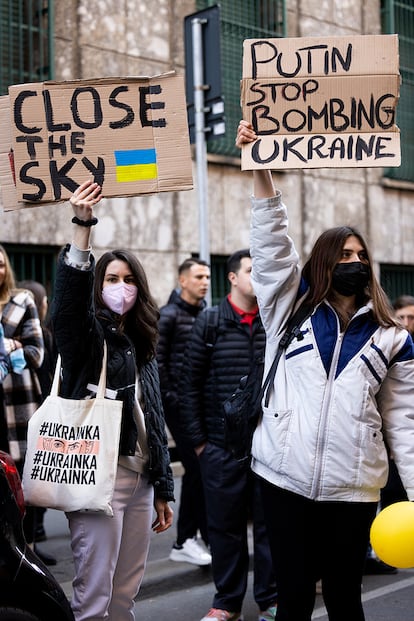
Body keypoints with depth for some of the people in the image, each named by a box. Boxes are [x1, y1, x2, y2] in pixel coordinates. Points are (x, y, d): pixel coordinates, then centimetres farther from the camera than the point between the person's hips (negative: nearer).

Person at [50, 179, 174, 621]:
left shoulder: (142, 347, 17)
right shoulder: (86, 337, -1)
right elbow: (69, 298, -24)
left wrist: (163, 489, 16)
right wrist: (82, 225, -35)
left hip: (140, 478, 6)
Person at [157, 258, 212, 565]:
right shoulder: (168, 315, -6)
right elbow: (156, 361, -11)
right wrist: (171, 398, -13)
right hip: (180, 404, -7)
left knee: (195, 470, 10)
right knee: (198, 468, -6)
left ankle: (185, 540, 20)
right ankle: (210, 537, 5)